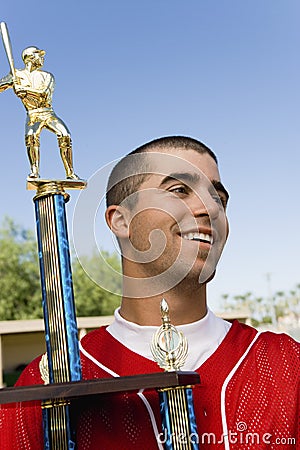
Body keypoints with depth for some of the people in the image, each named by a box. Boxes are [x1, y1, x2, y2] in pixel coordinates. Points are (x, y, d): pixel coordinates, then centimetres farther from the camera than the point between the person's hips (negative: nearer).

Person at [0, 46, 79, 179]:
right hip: (33, 116, -2)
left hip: (49, 114, 2)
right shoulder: (17, 75, 10)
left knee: (65, 136, -20)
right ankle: (35, 171, -32)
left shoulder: (47, 76, 11)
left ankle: (70, 173, -16)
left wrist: (26, 89, -22)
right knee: (31, 137, -32)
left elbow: (45, 94, -7)